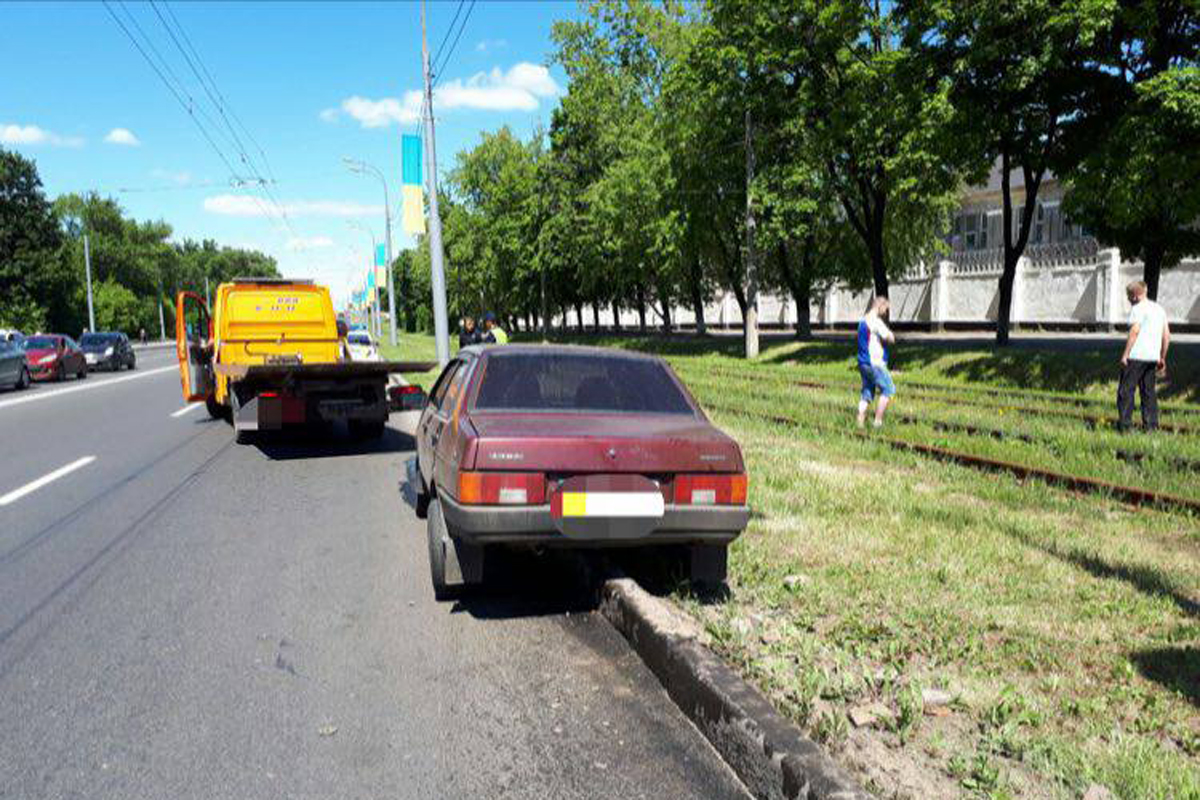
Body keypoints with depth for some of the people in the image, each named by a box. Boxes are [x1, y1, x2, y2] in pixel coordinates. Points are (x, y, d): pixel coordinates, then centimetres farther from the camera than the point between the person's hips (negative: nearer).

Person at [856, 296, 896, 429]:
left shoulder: (863, 321, 15)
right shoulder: (876, 322, -15)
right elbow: (891, 339, -15)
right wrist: (888, 331, 3)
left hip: (863, 363, 9)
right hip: (875, 363, -9)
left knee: (867, 393, 12)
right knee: (888, 389, -2)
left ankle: (860, 422, 9)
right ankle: (878, 421, -3)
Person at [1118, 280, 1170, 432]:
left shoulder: (1138, 308, -7)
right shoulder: (1159, 309, 17)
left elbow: (1134, 331, -17)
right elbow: (1167, 336, 17)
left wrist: (1126, 354, -17)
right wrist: (1162, 358, 21)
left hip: (1136, 356, -8)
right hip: (1153, 357, 8)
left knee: (1126, 389, -3)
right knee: (1149, 390, 12)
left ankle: (1125, 424, -7)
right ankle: (1151, 425, 10)